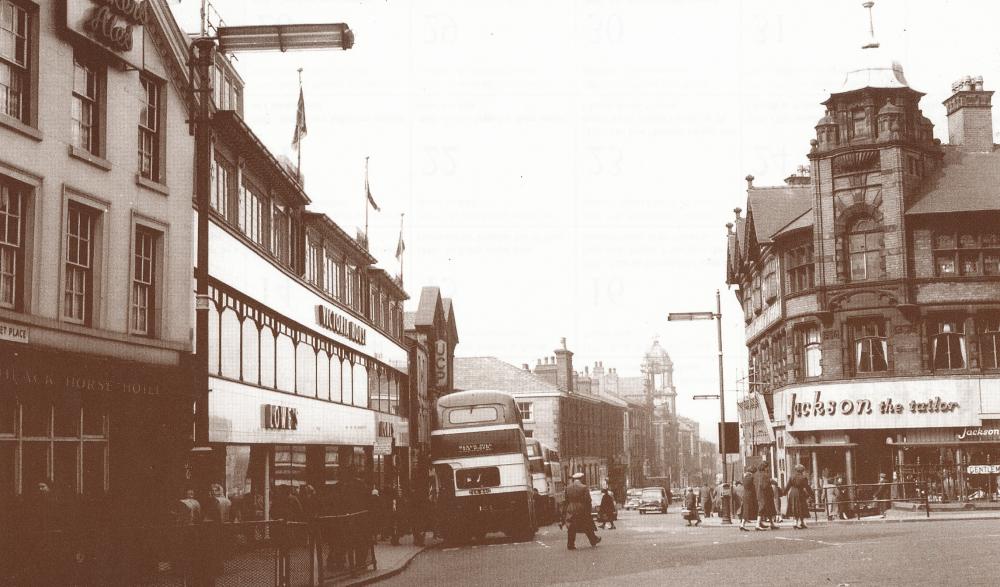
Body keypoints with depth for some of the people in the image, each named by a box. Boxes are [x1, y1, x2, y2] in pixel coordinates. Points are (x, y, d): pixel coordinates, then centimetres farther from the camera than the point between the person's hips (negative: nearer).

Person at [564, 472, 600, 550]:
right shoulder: (584, 487, -10)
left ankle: (570, 545, 0)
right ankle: (593, 541, 26)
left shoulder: (568, 488, 2)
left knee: (571, 529, 4)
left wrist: (567, 509, 15)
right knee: (588, 527, 13)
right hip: (582, 510, -3)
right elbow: (588, 500, -9)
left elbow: (566, 500, 7)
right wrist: (588, 510, 0)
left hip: (571, 511, 3)